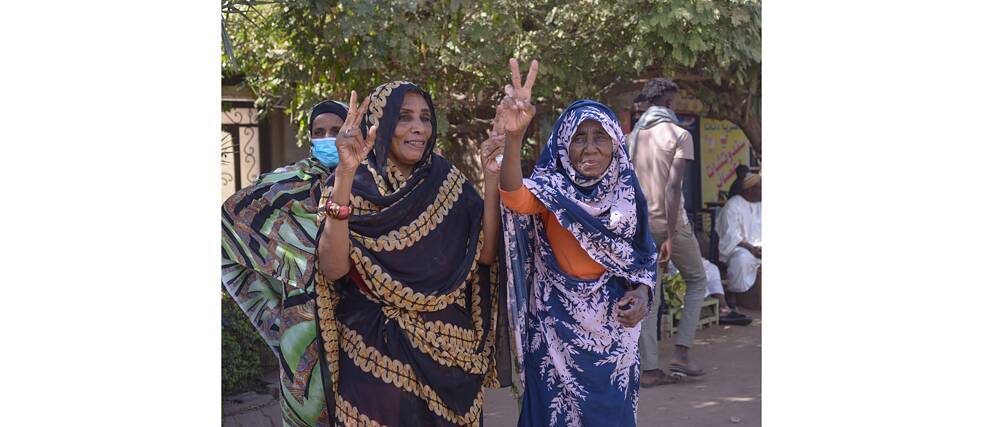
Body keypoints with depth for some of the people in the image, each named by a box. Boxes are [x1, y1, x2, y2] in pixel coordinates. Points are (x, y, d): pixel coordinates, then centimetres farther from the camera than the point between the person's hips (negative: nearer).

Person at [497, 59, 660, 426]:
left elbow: (644, 254, 12)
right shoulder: (551, 190, -11)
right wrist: (513, 136, -52)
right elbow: (515, 198, -35)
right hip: (559, 327, -3)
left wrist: (642, 291, -10)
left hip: (614, 327, 3)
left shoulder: (627, 193, 1)